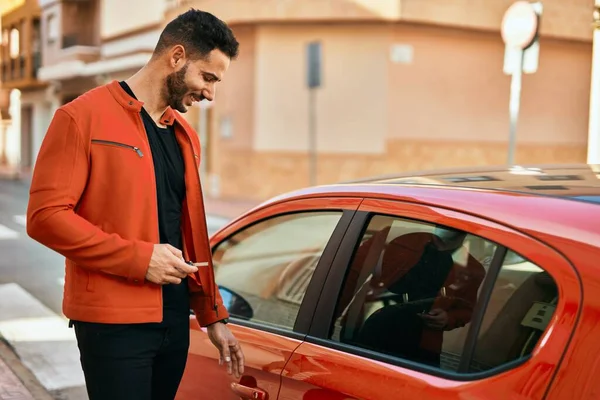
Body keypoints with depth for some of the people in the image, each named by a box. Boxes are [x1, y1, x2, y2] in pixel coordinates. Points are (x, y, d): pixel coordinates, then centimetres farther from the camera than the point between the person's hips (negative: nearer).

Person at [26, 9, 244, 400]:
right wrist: (139, 258, -18)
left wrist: (214, 317, 13)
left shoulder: (185, 136, 14)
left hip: (174, 318, 7)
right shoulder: (84, 117, -8)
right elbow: (46, 215, -14)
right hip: (113, 321, -6)